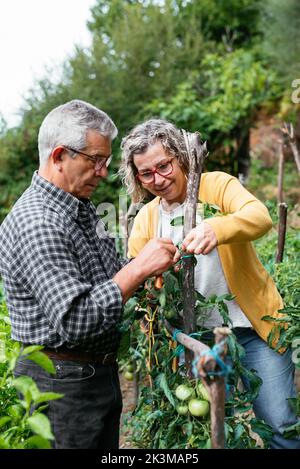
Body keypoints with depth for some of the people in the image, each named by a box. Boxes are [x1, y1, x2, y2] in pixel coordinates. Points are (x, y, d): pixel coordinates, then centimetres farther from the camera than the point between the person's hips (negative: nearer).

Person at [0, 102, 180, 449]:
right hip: (63, 385, -9)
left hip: (102, 375, 9)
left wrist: (149, 264, 1)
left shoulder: (81, 209, 8)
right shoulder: (35, 224, -24)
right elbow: (75, 322, -31)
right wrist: (138, 268, -28)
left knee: (107, 446, 21)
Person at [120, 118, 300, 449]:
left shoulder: (217, 185, -8)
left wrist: (217, 228, -48)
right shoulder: (145, 219, 3)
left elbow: (261, 217, -27)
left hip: (253, 326, -3)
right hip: (197, 335, 4)